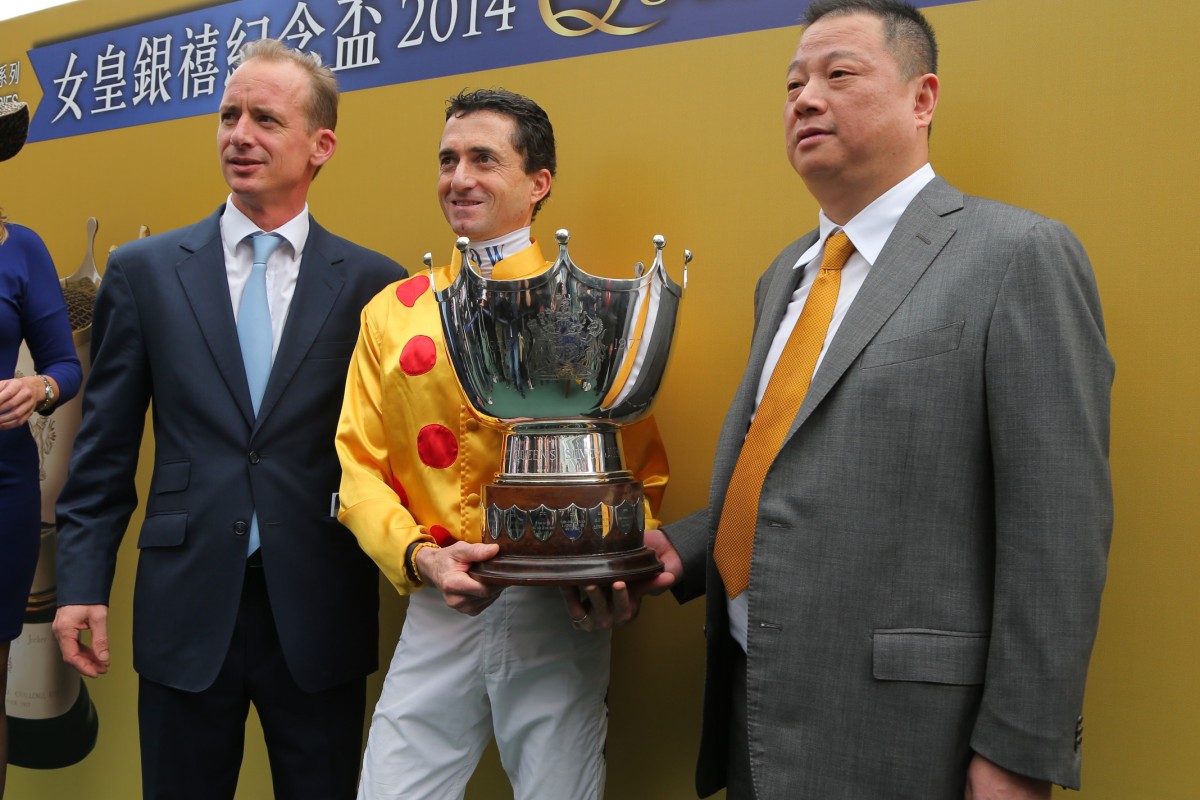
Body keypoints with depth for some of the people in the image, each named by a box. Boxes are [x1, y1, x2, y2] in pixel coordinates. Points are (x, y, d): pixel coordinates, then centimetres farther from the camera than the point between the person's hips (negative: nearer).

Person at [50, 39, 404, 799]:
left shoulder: (374, 282, -1)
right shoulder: (144, 270, 3)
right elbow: (105, 448, 4)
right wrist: (82, 583, 1)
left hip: (320, 614, -1)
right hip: (185, 607, 1)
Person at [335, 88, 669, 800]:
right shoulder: (391, 313, 6)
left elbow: (641, 470, -1)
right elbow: (360, 466, 5)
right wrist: (418, 555, -12)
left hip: (557, 610, -2)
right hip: (437, 610, 2)